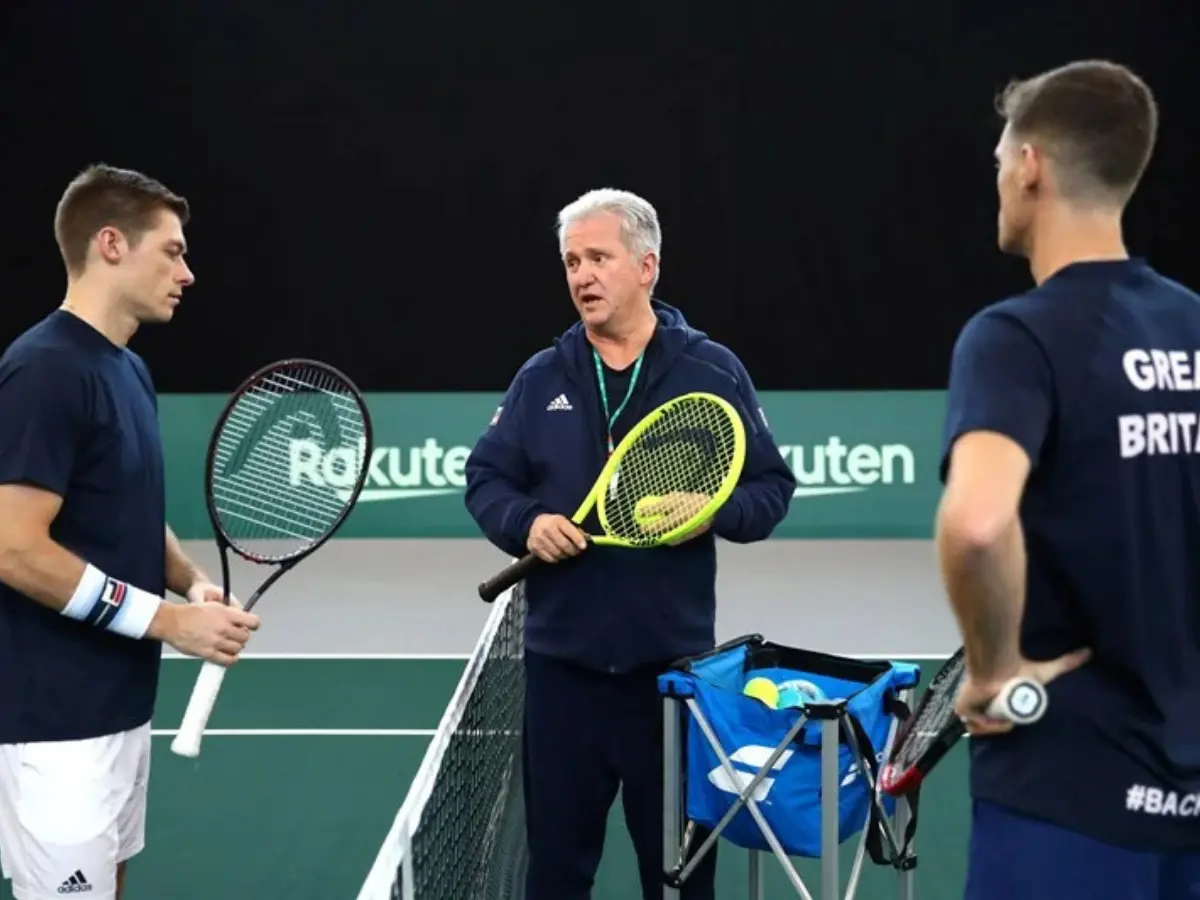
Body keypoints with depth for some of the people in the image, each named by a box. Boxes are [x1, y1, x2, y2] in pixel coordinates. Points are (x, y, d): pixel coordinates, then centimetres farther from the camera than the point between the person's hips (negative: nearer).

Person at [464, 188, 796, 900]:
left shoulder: (712, 371, 0)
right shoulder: (541, 379, 6)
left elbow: (772, 486, 3)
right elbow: (485, 479, 9)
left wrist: (715, 510, -17)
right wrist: (524, 523, -11)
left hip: (674, 660, -2)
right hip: (563, 660, 2)